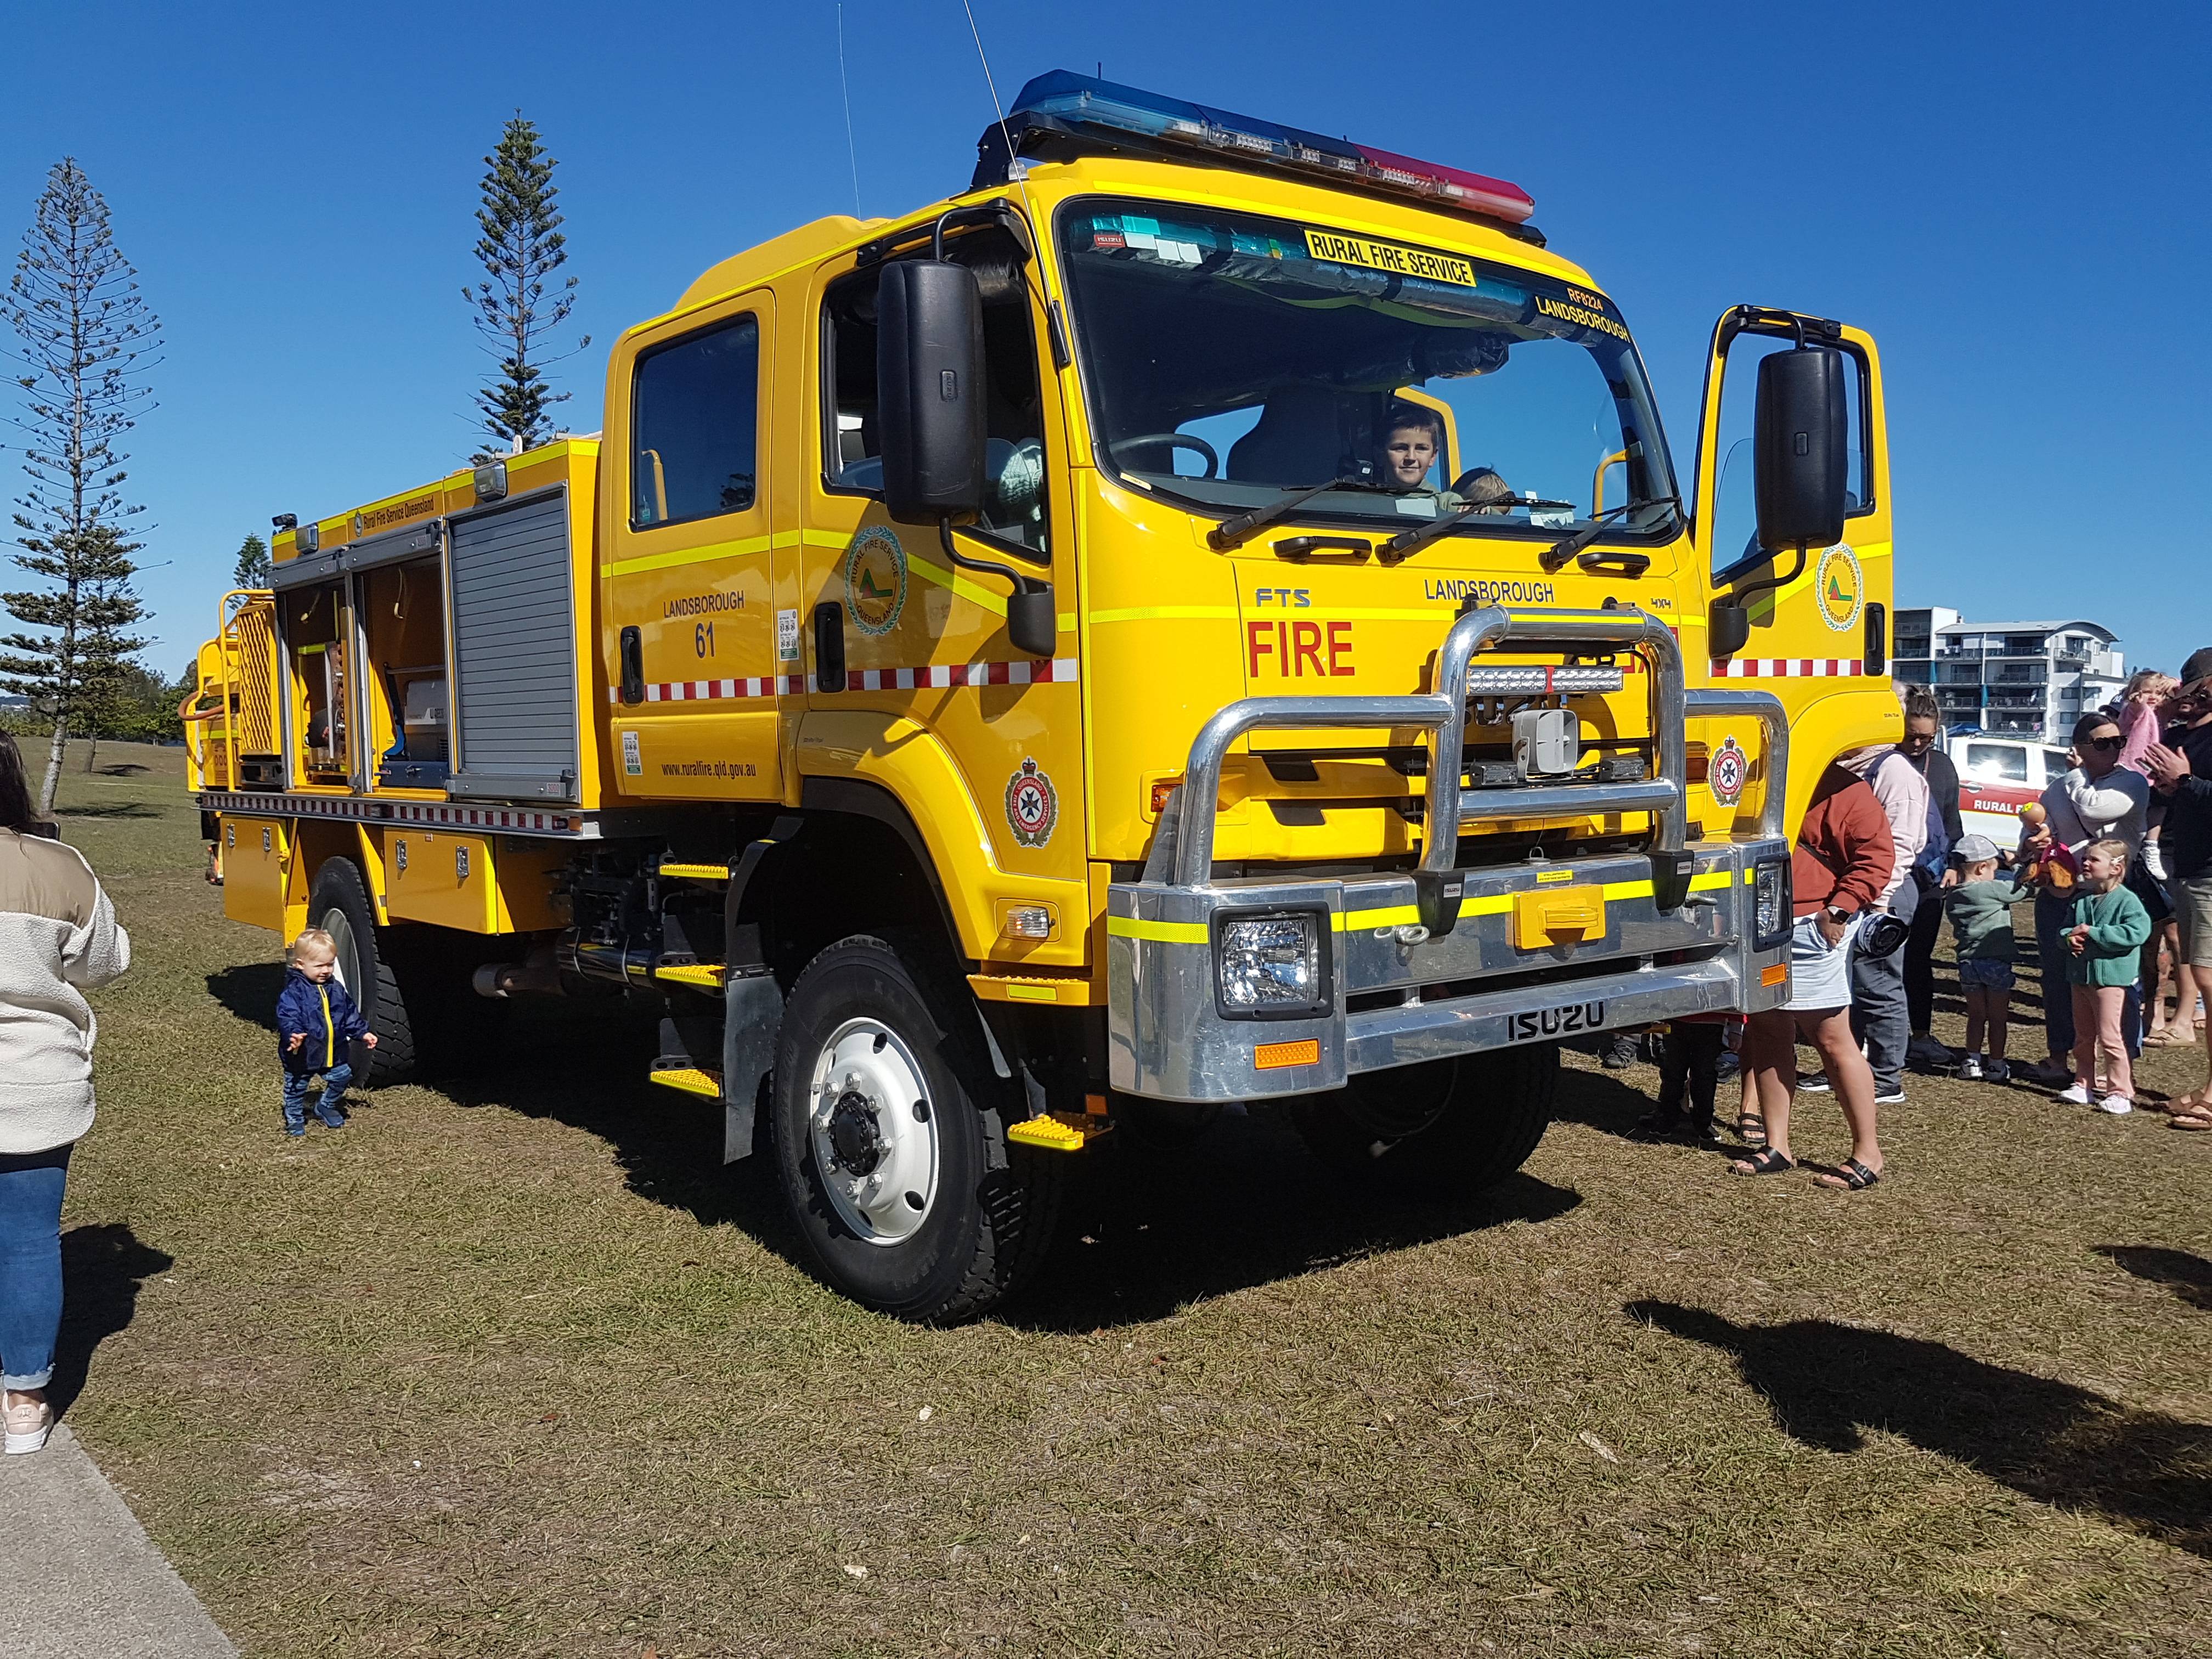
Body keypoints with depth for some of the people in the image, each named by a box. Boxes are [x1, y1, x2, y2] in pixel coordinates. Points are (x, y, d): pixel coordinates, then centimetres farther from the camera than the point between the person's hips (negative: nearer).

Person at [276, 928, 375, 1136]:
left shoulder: (336, 989, 5)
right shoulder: (293, 992, -16)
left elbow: (350, 1014, 14)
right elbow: (287, 1018, -25)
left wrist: (363, 1033, 10)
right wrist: (293, 1034, -42)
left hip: (333, 1052, 5)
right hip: (302, 1054, -5)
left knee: (342, 1076, 10)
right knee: (296, 1087, 9)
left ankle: (326, 1107, 34)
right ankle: (295, 1120, 30)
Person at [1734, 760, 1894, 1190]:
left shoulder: (1843, 790, -7)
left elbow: (1877, 854, -14)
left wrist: (1839, 909, -19)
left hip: (1810, 929, -8)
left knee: (1832, 1038, -5)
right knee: (1767, 1034, 10)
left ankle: (1867, 1152, 5)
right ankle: (1777, 1147, 19)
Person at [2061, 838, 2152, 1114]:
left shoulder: (2127, 901, -11)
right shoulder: (2080, 899, 9)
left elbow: (2136, 933, -23)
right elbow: (2065, 927, 15)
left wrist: (2093, 932, -22)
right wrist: (2070, 938, -10)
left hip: (2110, 978, -7)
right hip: (2080, 977, 7)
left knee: (2109, 1036, -5)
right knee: (2083, 1037, 14)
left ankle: (2121, 1093, 2)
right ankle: (2084, 1085, 24)